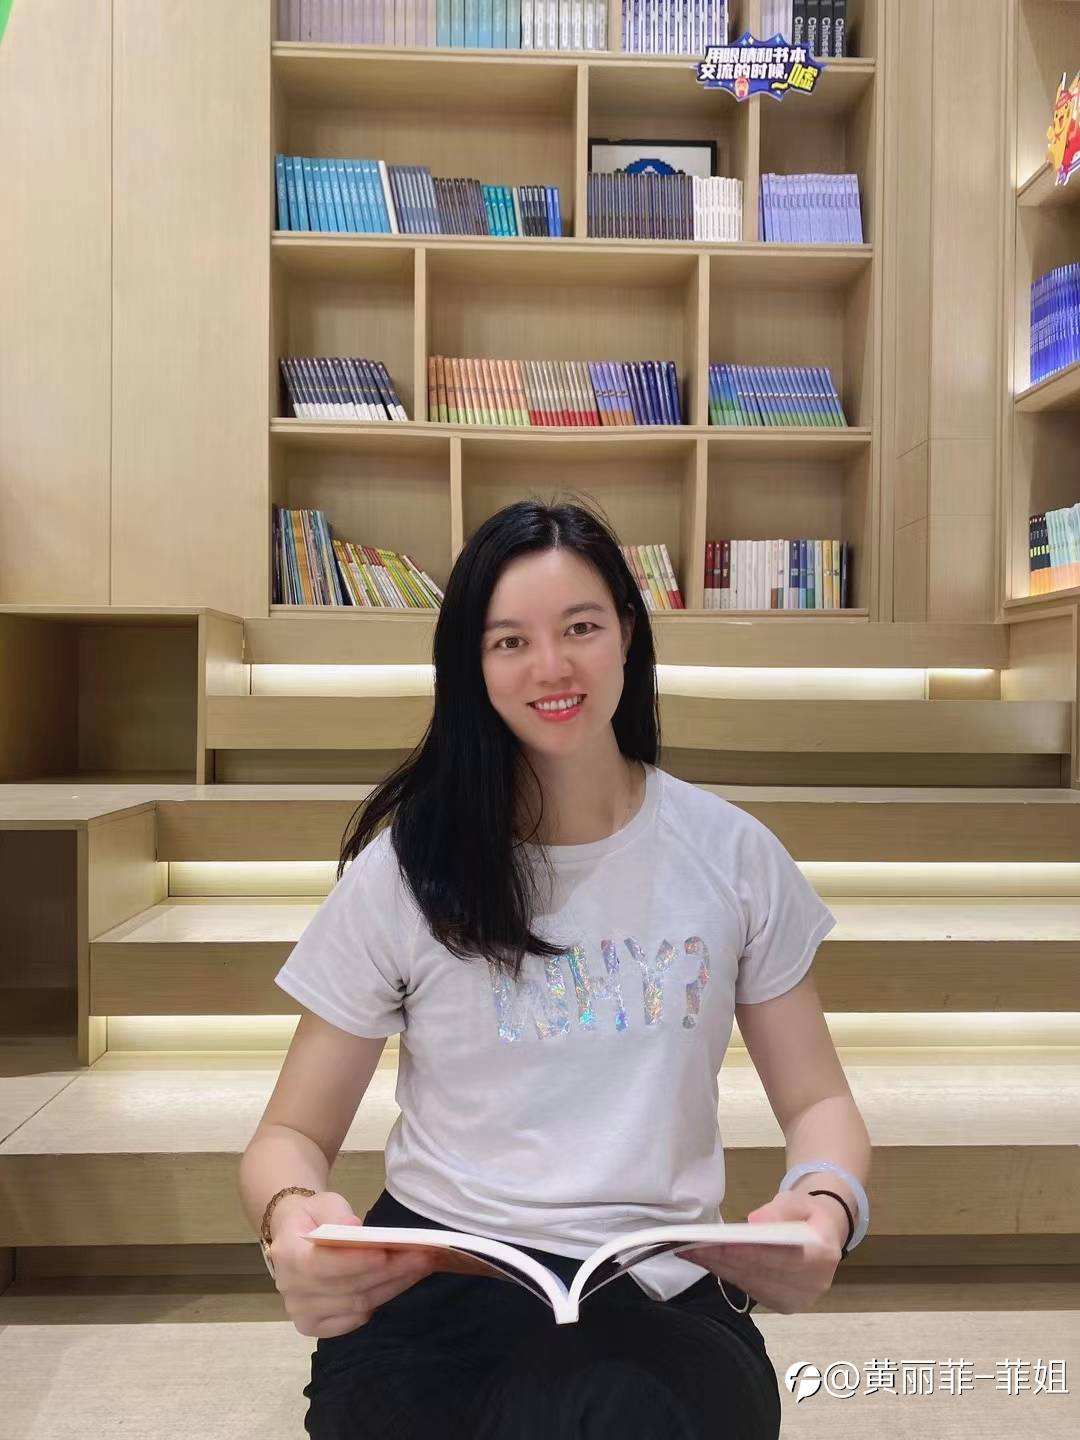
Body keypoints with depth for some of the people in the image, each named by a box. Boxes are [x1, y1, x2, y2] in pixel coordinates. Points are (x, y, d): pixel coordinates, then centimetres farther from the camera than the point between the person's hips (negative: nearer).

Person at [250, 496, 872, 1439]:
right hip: (432, 1282, -1)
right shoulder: (404, 868, -2)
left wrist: (827, 1205, -16)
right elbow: (293, 1133, 2)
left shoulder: (732, 854, 2)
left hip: (661, 1295, 2)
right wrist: (295, 1218, -23)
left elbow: (816, 1098, 8)